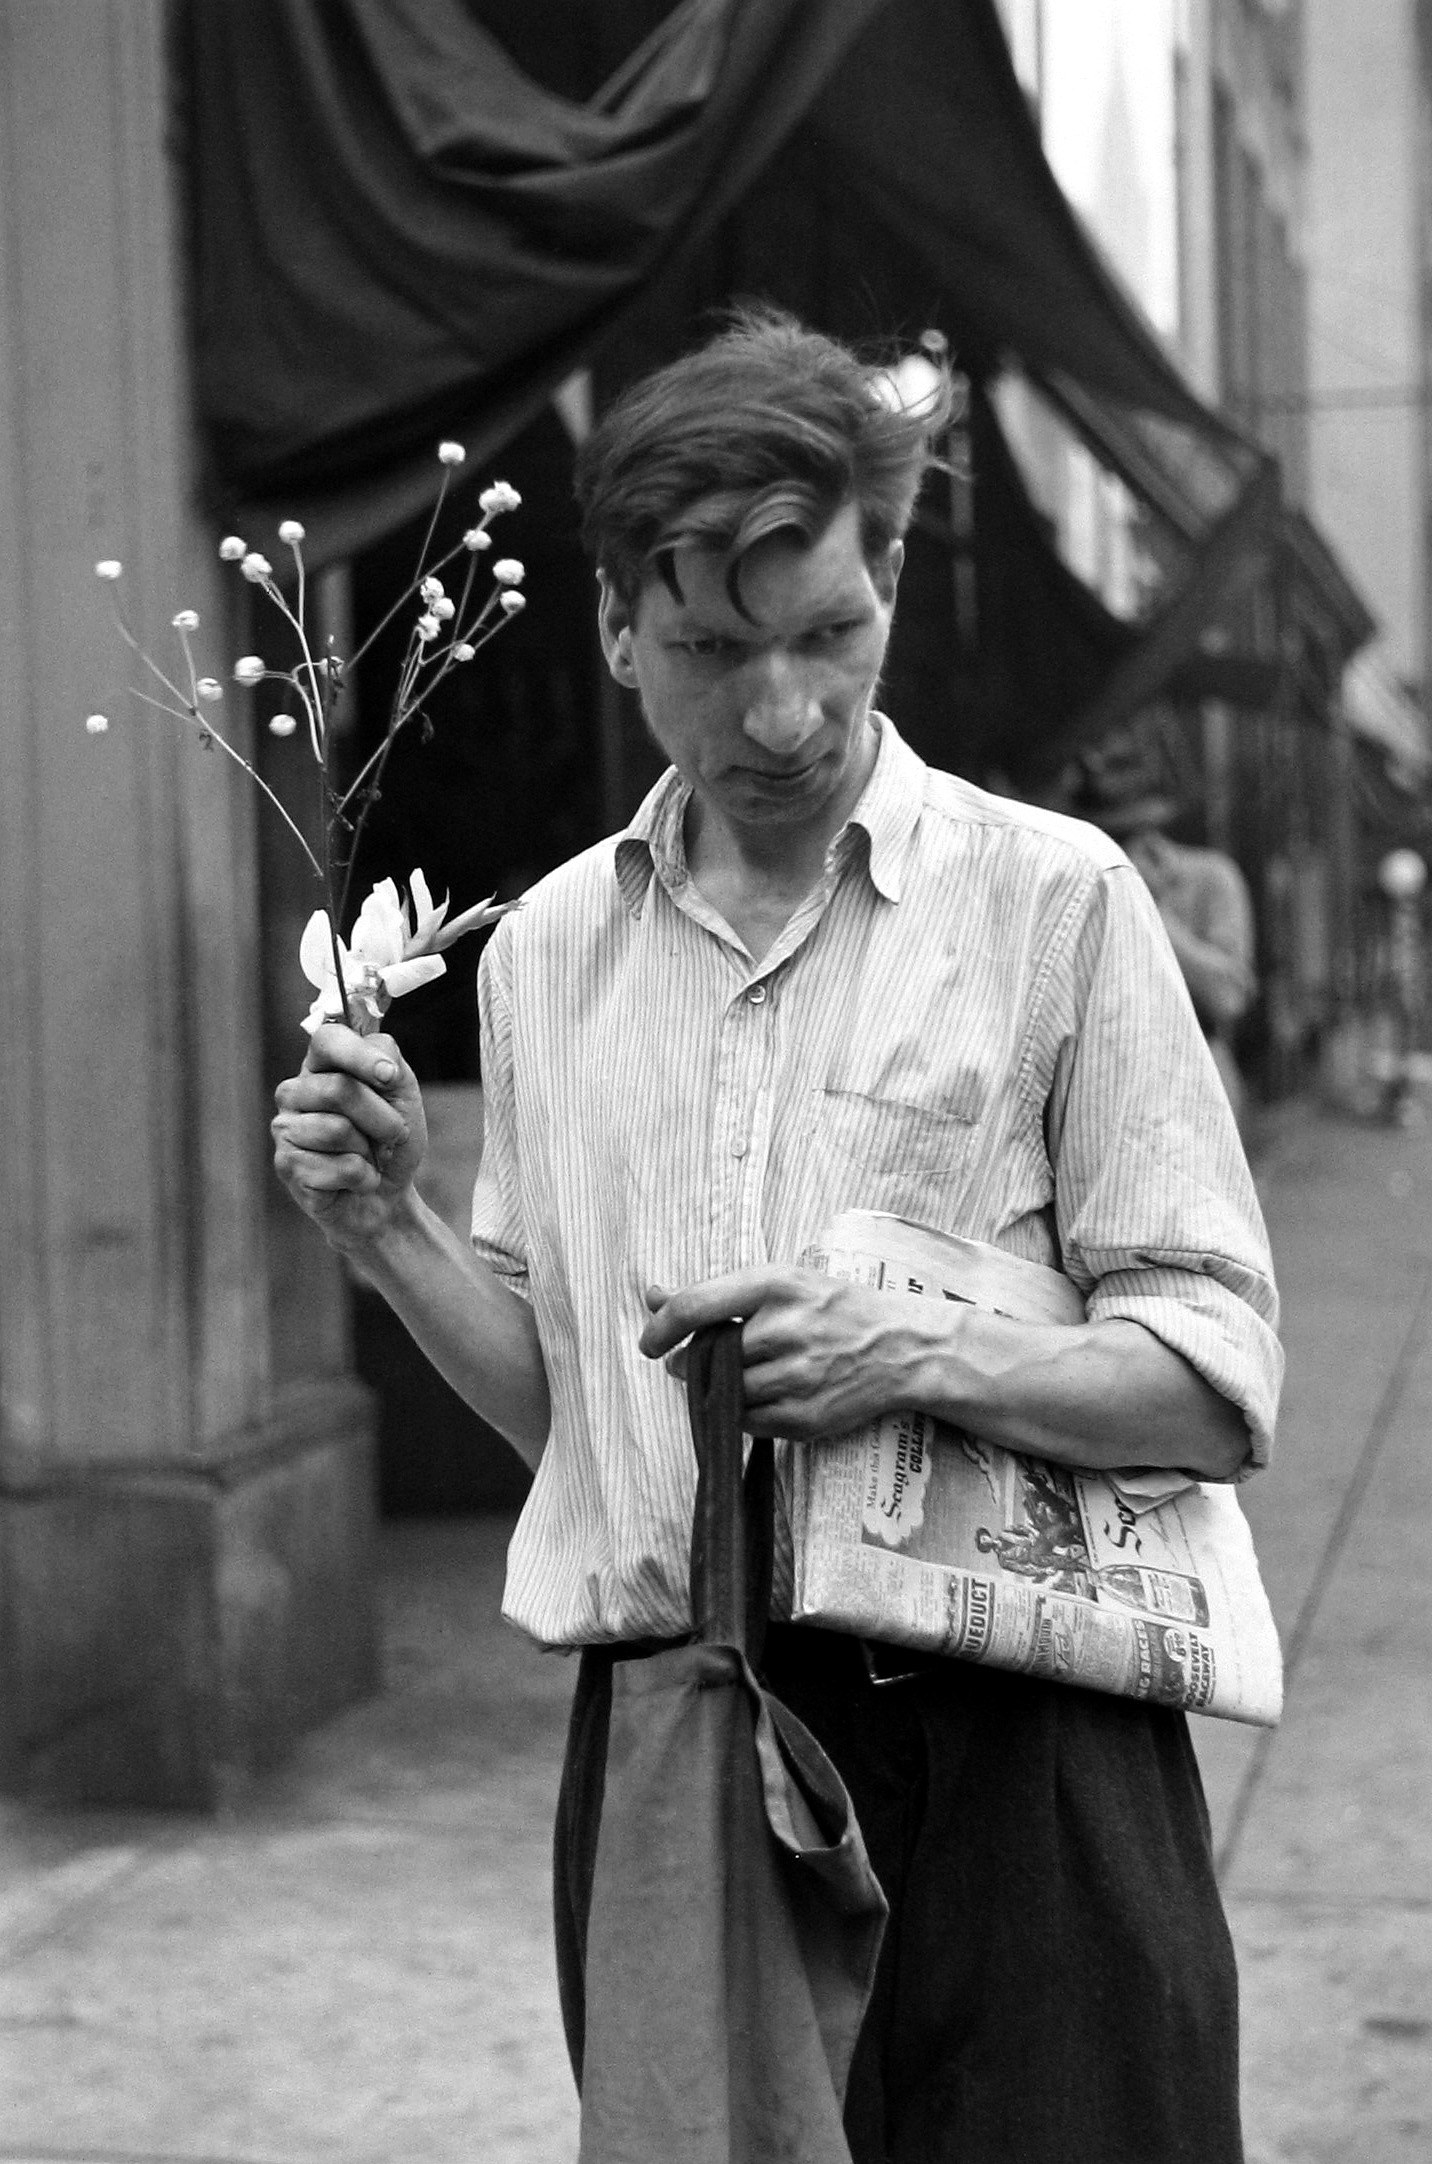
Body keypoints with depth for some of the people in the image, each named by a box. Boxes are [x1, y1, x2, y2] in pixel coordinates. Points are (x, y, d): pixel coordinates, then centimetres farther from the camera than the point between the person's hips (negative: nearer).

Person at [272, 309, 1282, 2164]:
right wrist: (387, 1230, -1)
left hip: (998, 1749, -3)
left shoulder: (1049, 897, -5)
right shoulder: (543, 952, 9)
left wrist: (920, 1355, -21)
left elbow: (1220, 1381, -6)